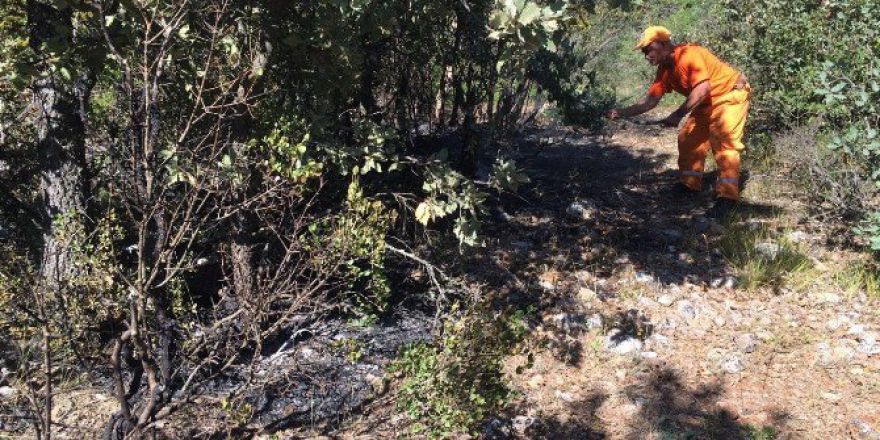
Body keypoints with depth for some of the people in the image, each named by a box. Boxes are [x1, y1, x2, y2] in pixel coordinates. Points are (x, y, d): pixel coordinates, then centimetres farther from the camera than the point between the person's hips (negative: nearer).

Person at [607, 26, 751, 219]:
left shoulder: (689, 54, -27)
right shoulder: (665, 70, 1)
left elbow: (702, 88, -36)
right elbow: (650, 100, 1)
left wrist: (678, 115, -40)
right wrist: (621, 113, -8)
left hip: (730, 95, -9)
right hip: (708, 103, 10)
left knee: (723, 142, -20)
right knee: (688, 138, 10)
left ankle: (727, 196, -22)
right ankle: (690, 183, 23)